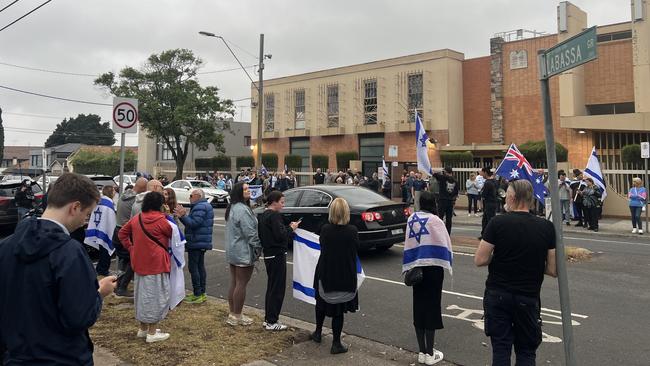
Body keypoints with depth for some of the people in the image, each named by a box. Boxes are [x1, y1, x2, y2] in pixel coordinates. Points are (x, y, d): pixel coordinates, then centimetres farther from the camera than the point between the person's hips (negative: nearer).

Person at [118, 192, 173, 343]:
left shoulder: (137, 218, 5)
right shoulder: (161, 220, -16)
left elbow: (122, 233, 12)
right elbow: (173, 234, -2)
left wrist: (131, 248, 11)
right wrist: (168, 217, 12)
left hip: (139, 263, 7)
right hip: (156, 264, -7)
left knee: (142, 294, 17)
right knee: (156, 296, 2)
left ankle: (143, 329, 29)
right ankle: (152, 333, 7)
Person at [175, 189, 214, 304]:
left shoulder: (200, 207, -15)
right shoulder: (205, 206, 19)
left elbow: (194, 223, -25)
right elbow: (194, 222, 16)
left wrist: (183, 216, -25)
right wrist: (184, 215, 6)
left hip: (196, 243, -11)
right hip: (202, 242, 11)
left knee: (193, 267, -7)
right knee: (200, 266, 14)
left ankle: (197, 295, -5)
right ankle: (202, 293, 21)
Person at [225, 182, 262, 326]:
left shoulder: (232, 208, 12)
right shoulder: (242, 209, -21)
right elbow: (250, 232, -24)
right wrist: (258, 247, -13)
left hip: (233, 252, 10)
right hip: (243, 253, -10)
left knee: (234, 283, 16)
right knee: (242, 284, 0)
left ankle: (232, 314, 24)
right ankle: (237, 316, 8)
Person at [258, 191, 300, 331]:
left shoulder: (263, 215, 12)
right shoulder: (274, 215, -17)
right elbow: (280, 235, -23)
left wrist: (288, 228, 10)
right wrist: (291, 228, -8)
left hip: (268, 255, 10)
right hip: (277, 255, -10)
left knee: (271, 288, 18)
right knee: (277, 289, -2)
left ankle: (268, 319, 24)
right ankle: (272, 322, 4)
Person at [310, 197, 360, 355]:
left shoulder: (325, 229, -13)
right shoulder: (352, 231, -15)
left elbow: (322, 248, 0)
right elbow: (356, 250, -2)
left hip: (326, 273, 1)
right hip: (346, 276, -1)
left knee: (322, 302, 24)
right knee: (339, 309, 8)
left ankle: (318, 332, 39)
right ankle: (336, 344, 14)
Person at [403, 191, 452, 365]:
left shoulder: (412, 218, 2)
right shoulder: (435, 220, -12)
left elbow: (408, 244, 4)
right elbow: (445, 245, -9)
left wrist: (409, 267, 10)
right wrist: (447, 263, 7)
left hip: (416, 267, 5)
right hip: (433, 267, -5)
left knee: (419, 307, 12)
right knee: (432, 307, 4)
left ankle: (422, 352, 20)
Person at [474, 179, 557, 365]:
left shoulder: (497, 223, -11)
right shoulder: (547, 227, -5)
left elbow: (480, 260, -11)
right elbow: (553, 270, -3)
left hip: (497, 296, -1)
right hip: (528, 298, 2)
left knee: (501, 349, 7)